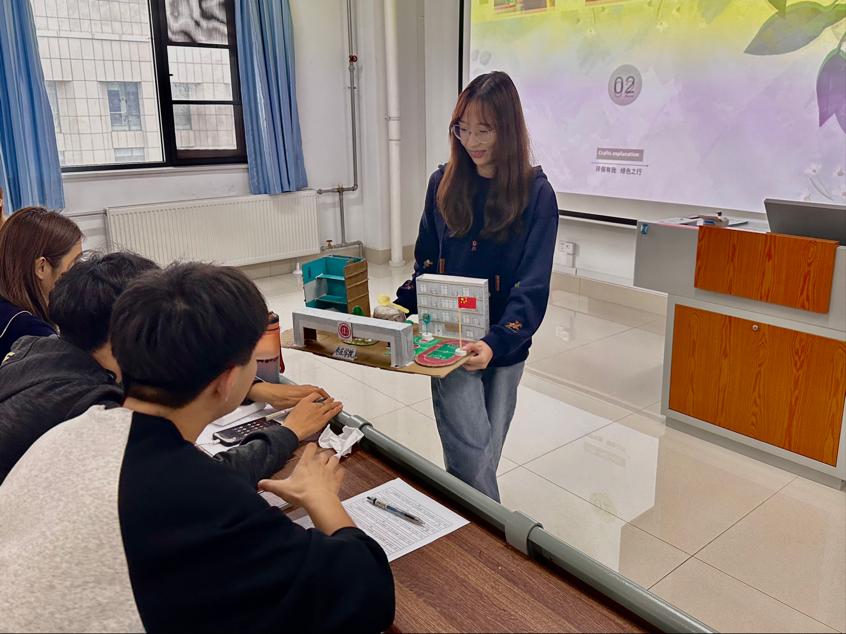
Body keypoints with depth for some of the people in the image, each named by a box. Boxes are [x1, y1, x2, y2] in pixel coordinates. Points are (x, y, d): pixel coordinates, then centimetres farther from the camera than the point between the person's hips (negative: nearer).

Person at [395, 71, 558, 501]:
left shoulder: (535, 193, -7)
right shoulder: (444, 183, 1)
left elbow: (533, 285, -13)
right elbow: (426, 264, 8)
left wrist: (497, 342, -28)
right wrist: (396, 312, -9)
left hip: (505, 346, 0)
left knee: (485, 457, 12)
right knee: (472, 456, -9)